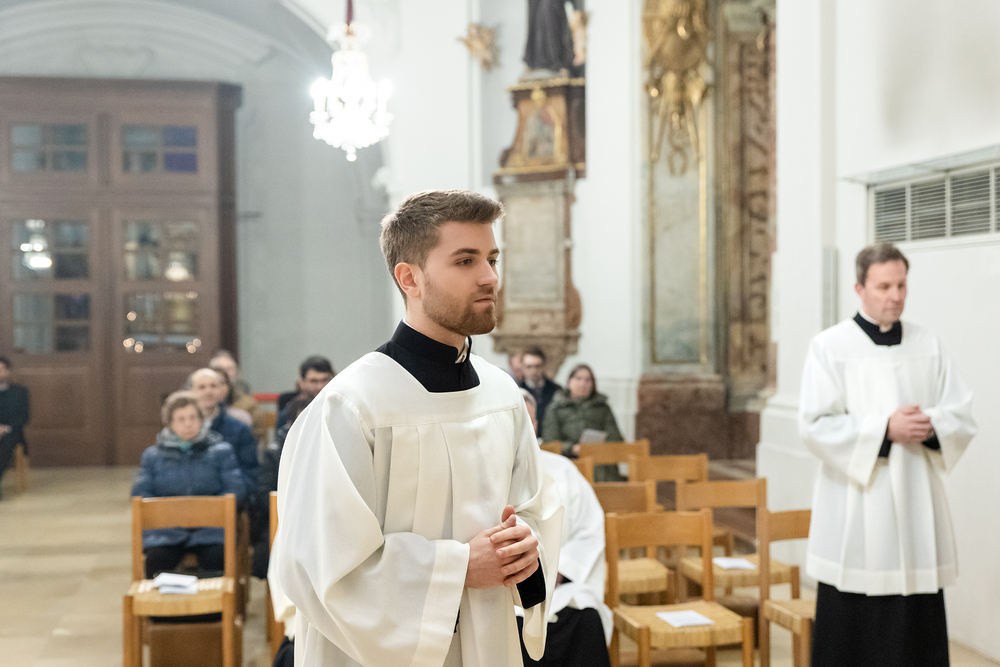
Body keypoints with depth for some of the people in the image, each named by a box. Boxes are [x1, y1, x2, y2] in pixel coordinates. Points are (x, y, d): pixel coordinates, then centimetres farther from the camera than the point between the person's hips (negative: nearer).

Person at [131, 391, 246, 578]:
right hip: (166, 530, 1)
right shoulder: (153, 455, 20)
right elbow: (140, 493, 9)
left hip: (209, 527, -1)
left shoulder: (221, 451, 16)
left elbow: (236, 489, 6)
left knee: (216, 557, -32)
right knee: (157, 559, -31)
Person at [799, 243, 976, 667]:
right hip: (857, 510, -4)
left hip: (916, 508, 4)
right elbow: (815, 426, -11)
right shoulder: (829, 347, -3)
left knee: (918, 625, 5)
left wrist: (932, 425, -13)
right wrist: (885, 428, -18)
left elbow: (963, 417, 8)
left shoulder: (928, 346, 9)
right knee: (853, 627, 0)